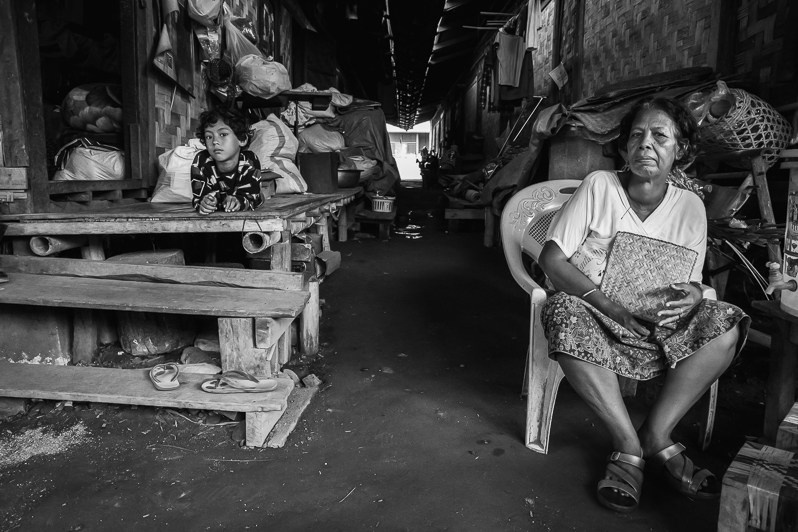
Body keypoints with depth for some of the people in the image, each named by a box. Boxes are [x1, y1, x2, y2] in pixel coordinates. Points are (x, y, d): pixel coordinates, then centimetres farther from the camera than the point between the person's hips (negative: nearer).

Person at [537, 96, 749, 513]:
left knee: (725, 323, -21)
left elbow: (692, 284, 5)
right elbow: (551, 259, -13)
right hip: (594, 313, -2)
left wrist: (692, 295, -22)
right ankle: (630, 444, -22)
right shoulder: (599, 186, -8)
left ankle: (655, 434, -14)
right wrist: (610, 306, -25)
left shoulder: (689, 207, 1)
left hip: (657, 324, 3)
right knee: (564, 313, -36)